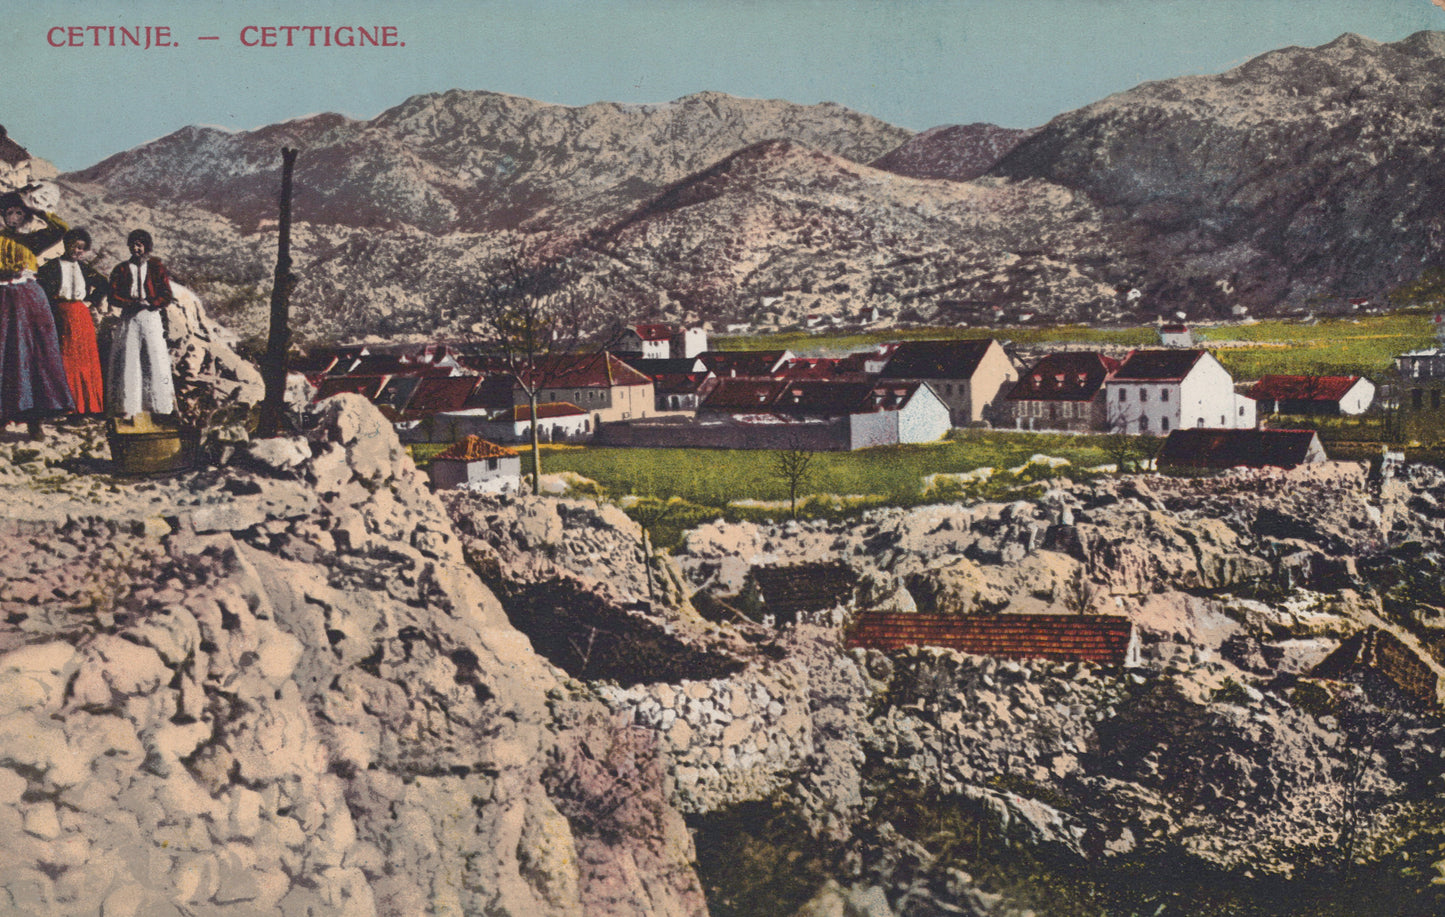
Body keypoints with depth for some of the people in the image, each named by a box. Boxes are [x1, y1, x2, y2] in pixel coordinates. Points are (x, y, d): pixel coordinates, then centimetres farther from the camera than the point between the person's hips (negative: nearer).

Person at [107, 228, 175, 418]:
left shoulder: (157, 268, 10)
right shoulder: (121, 269, 12)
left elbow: (167, 296, 3)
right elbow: (114, 297, 3)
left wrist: (149, 303, -11)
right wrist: (133, 303, -11)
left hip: (151, 317, -1)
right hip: (128, 319, 1)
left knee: (155, 358, -5)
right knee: (128, 359, -6)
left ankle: (160, 404, -2)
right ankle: (128, 406, -6)